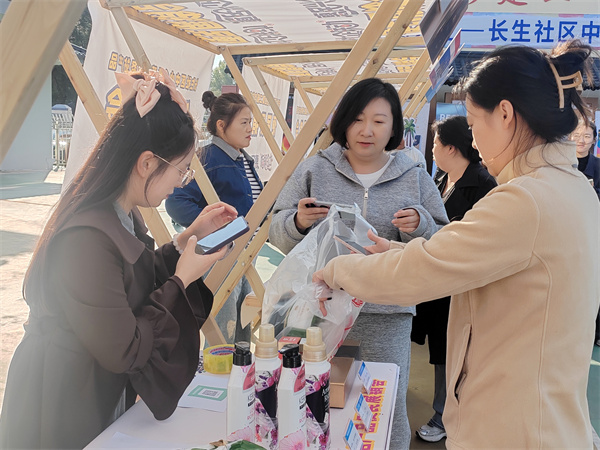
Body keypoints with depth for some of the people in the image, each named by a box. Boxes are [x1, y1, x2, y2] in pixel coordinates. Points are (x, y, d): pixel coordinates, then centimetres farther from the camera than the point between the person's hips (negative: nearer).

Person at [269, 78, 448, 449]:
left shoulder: (415, 178, 6)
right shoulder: (314, 170, 4)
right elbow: (278, 235, 7)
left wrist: (420, 227, -12)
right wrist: (298, 222, -15)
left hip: (388, 317, 0)